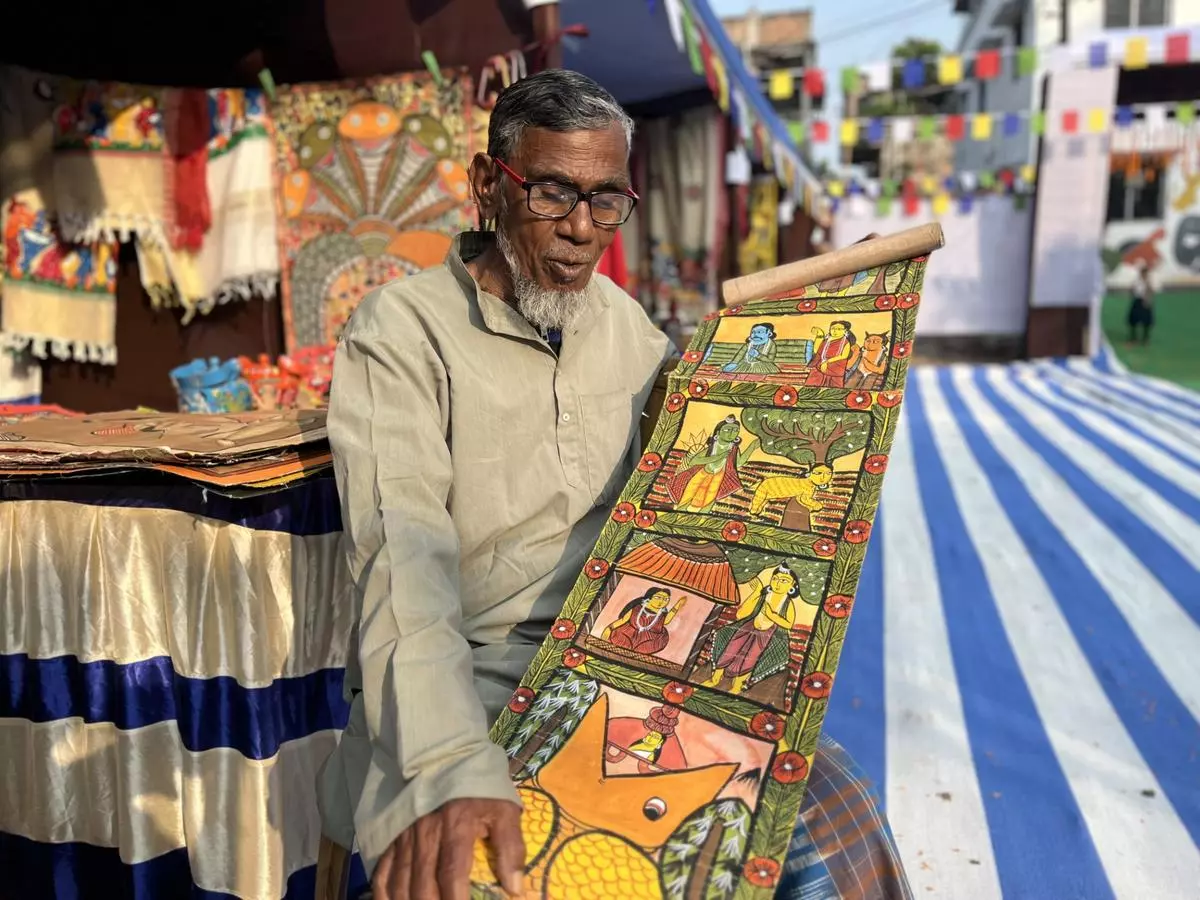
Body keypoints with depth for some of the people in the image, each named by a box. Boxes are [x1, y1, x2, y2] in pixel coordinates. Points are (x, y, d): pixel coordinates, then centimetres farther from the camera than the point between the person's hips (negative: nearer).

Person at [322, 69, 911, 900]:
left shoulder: (626, 320, 10)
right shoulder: (400, 330, -8)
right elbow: (405, 556, -21)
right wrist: (447, 770, -34)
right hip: (471, 687, -4)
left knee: (833, 830, -13)